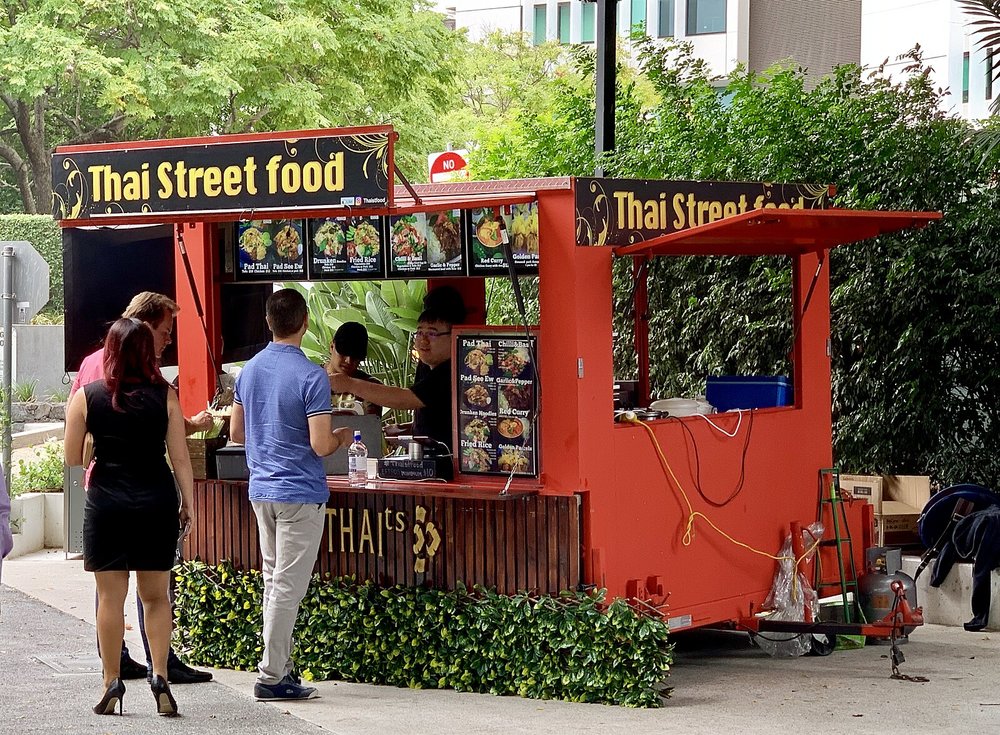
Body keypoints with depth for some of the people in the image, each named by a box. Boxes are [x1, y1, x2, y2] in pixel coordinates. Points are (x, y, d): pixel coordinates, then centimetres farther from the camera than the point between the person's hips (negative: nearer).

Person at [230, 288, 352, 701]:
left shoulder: (249, 370, 6)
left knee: (273, 580, 16)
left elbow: (236, 432, 14)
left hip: (261, 491, 7)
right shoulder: (311, 376, -16)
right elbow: (320, 445, -19)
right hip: (300, 495, -7)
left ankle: (281, 664, 21)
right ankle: (271, 677, -3)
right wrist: (341, 439, 2)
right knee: (288, 585, -4)